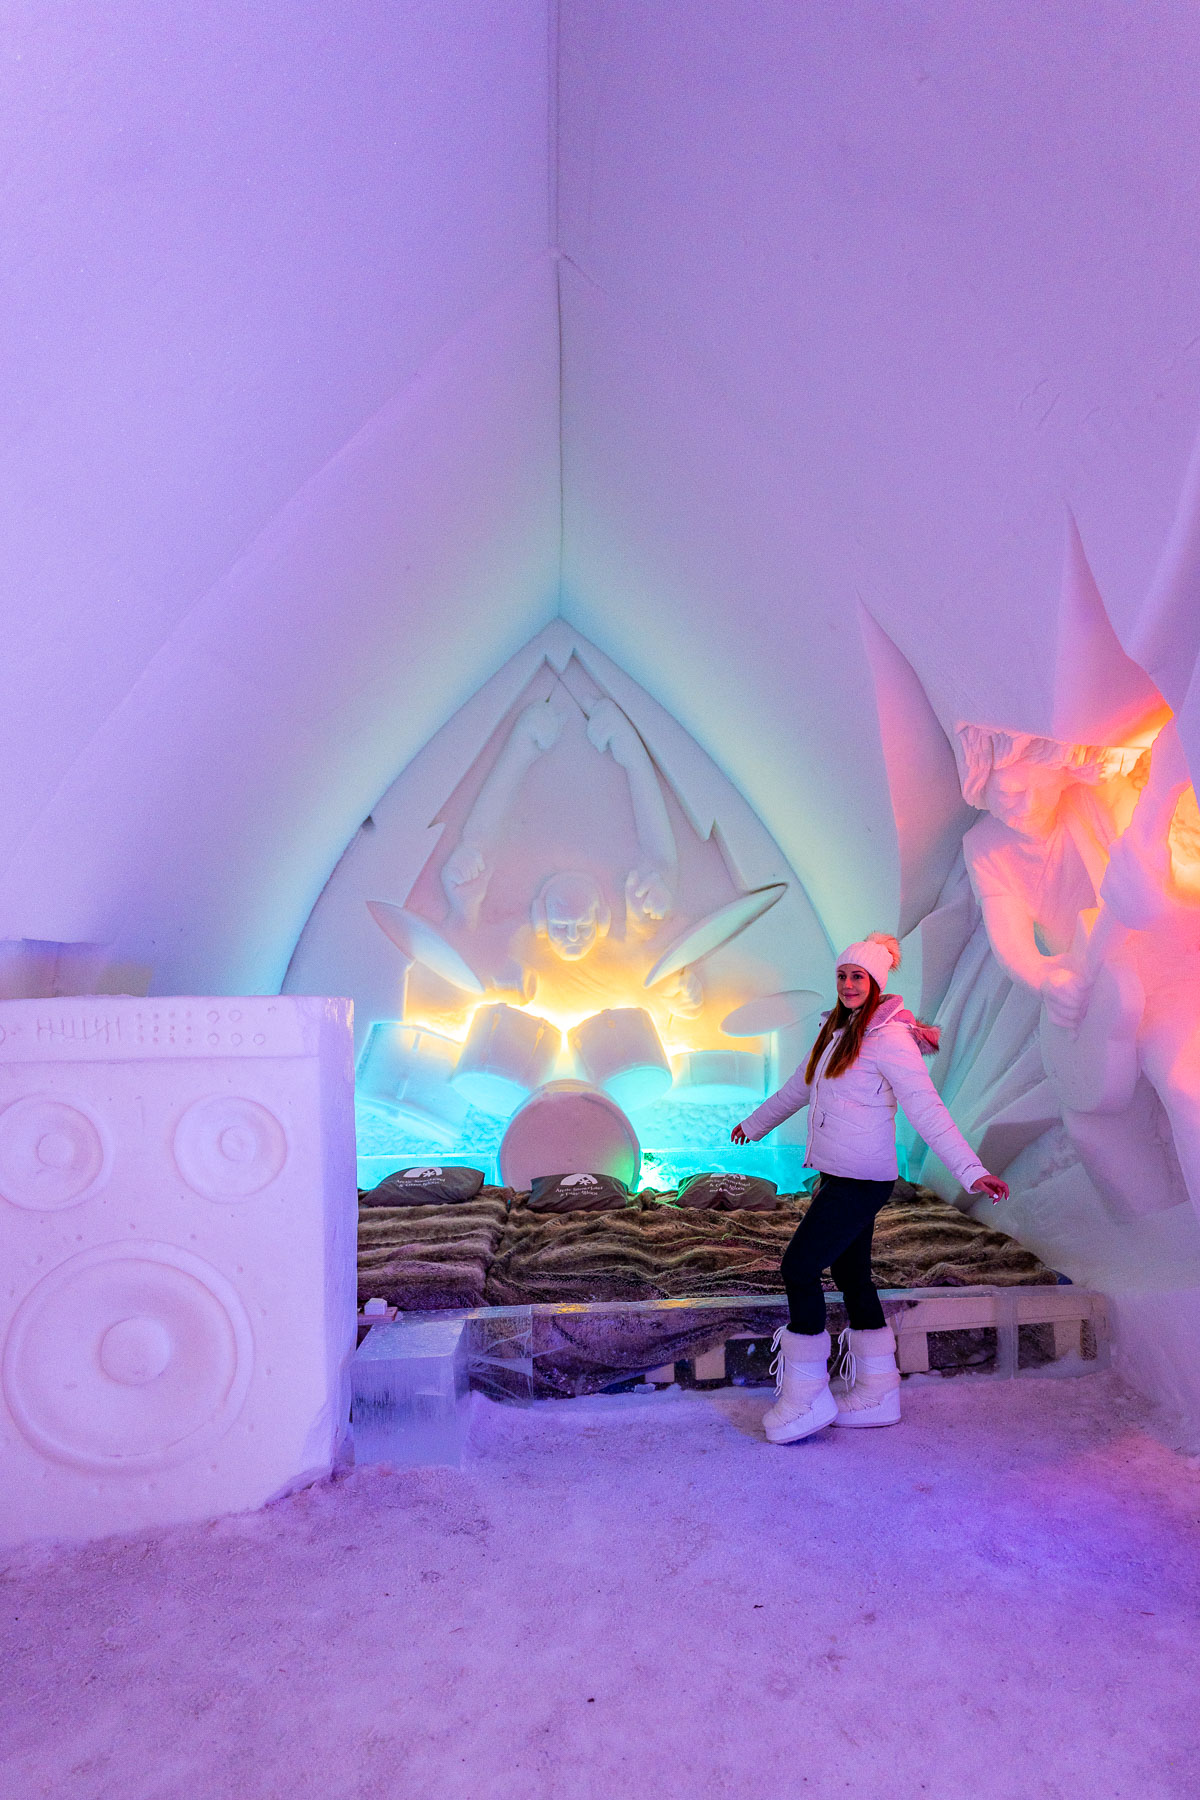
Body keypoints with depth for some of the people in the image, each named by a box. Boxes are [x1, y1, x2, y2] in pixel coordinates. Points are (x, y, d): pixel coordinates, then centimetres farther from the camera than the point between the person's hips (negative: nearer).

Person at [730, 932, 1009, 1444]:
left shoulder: (889, 1038, -14)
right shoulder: (837, 1032, 11)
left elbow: (927, 1110, -21)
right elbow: (800, 1087, 26)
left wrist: (972, 1172, -31)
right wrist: (755, 1122, 37)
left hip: (861, 1181, -8)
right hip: (838, 1176, 8)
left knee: (800, 1267, -5)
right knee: (851, 1274, 13)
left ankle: (806, 1393, 8)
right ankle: (878, 1392, 25)